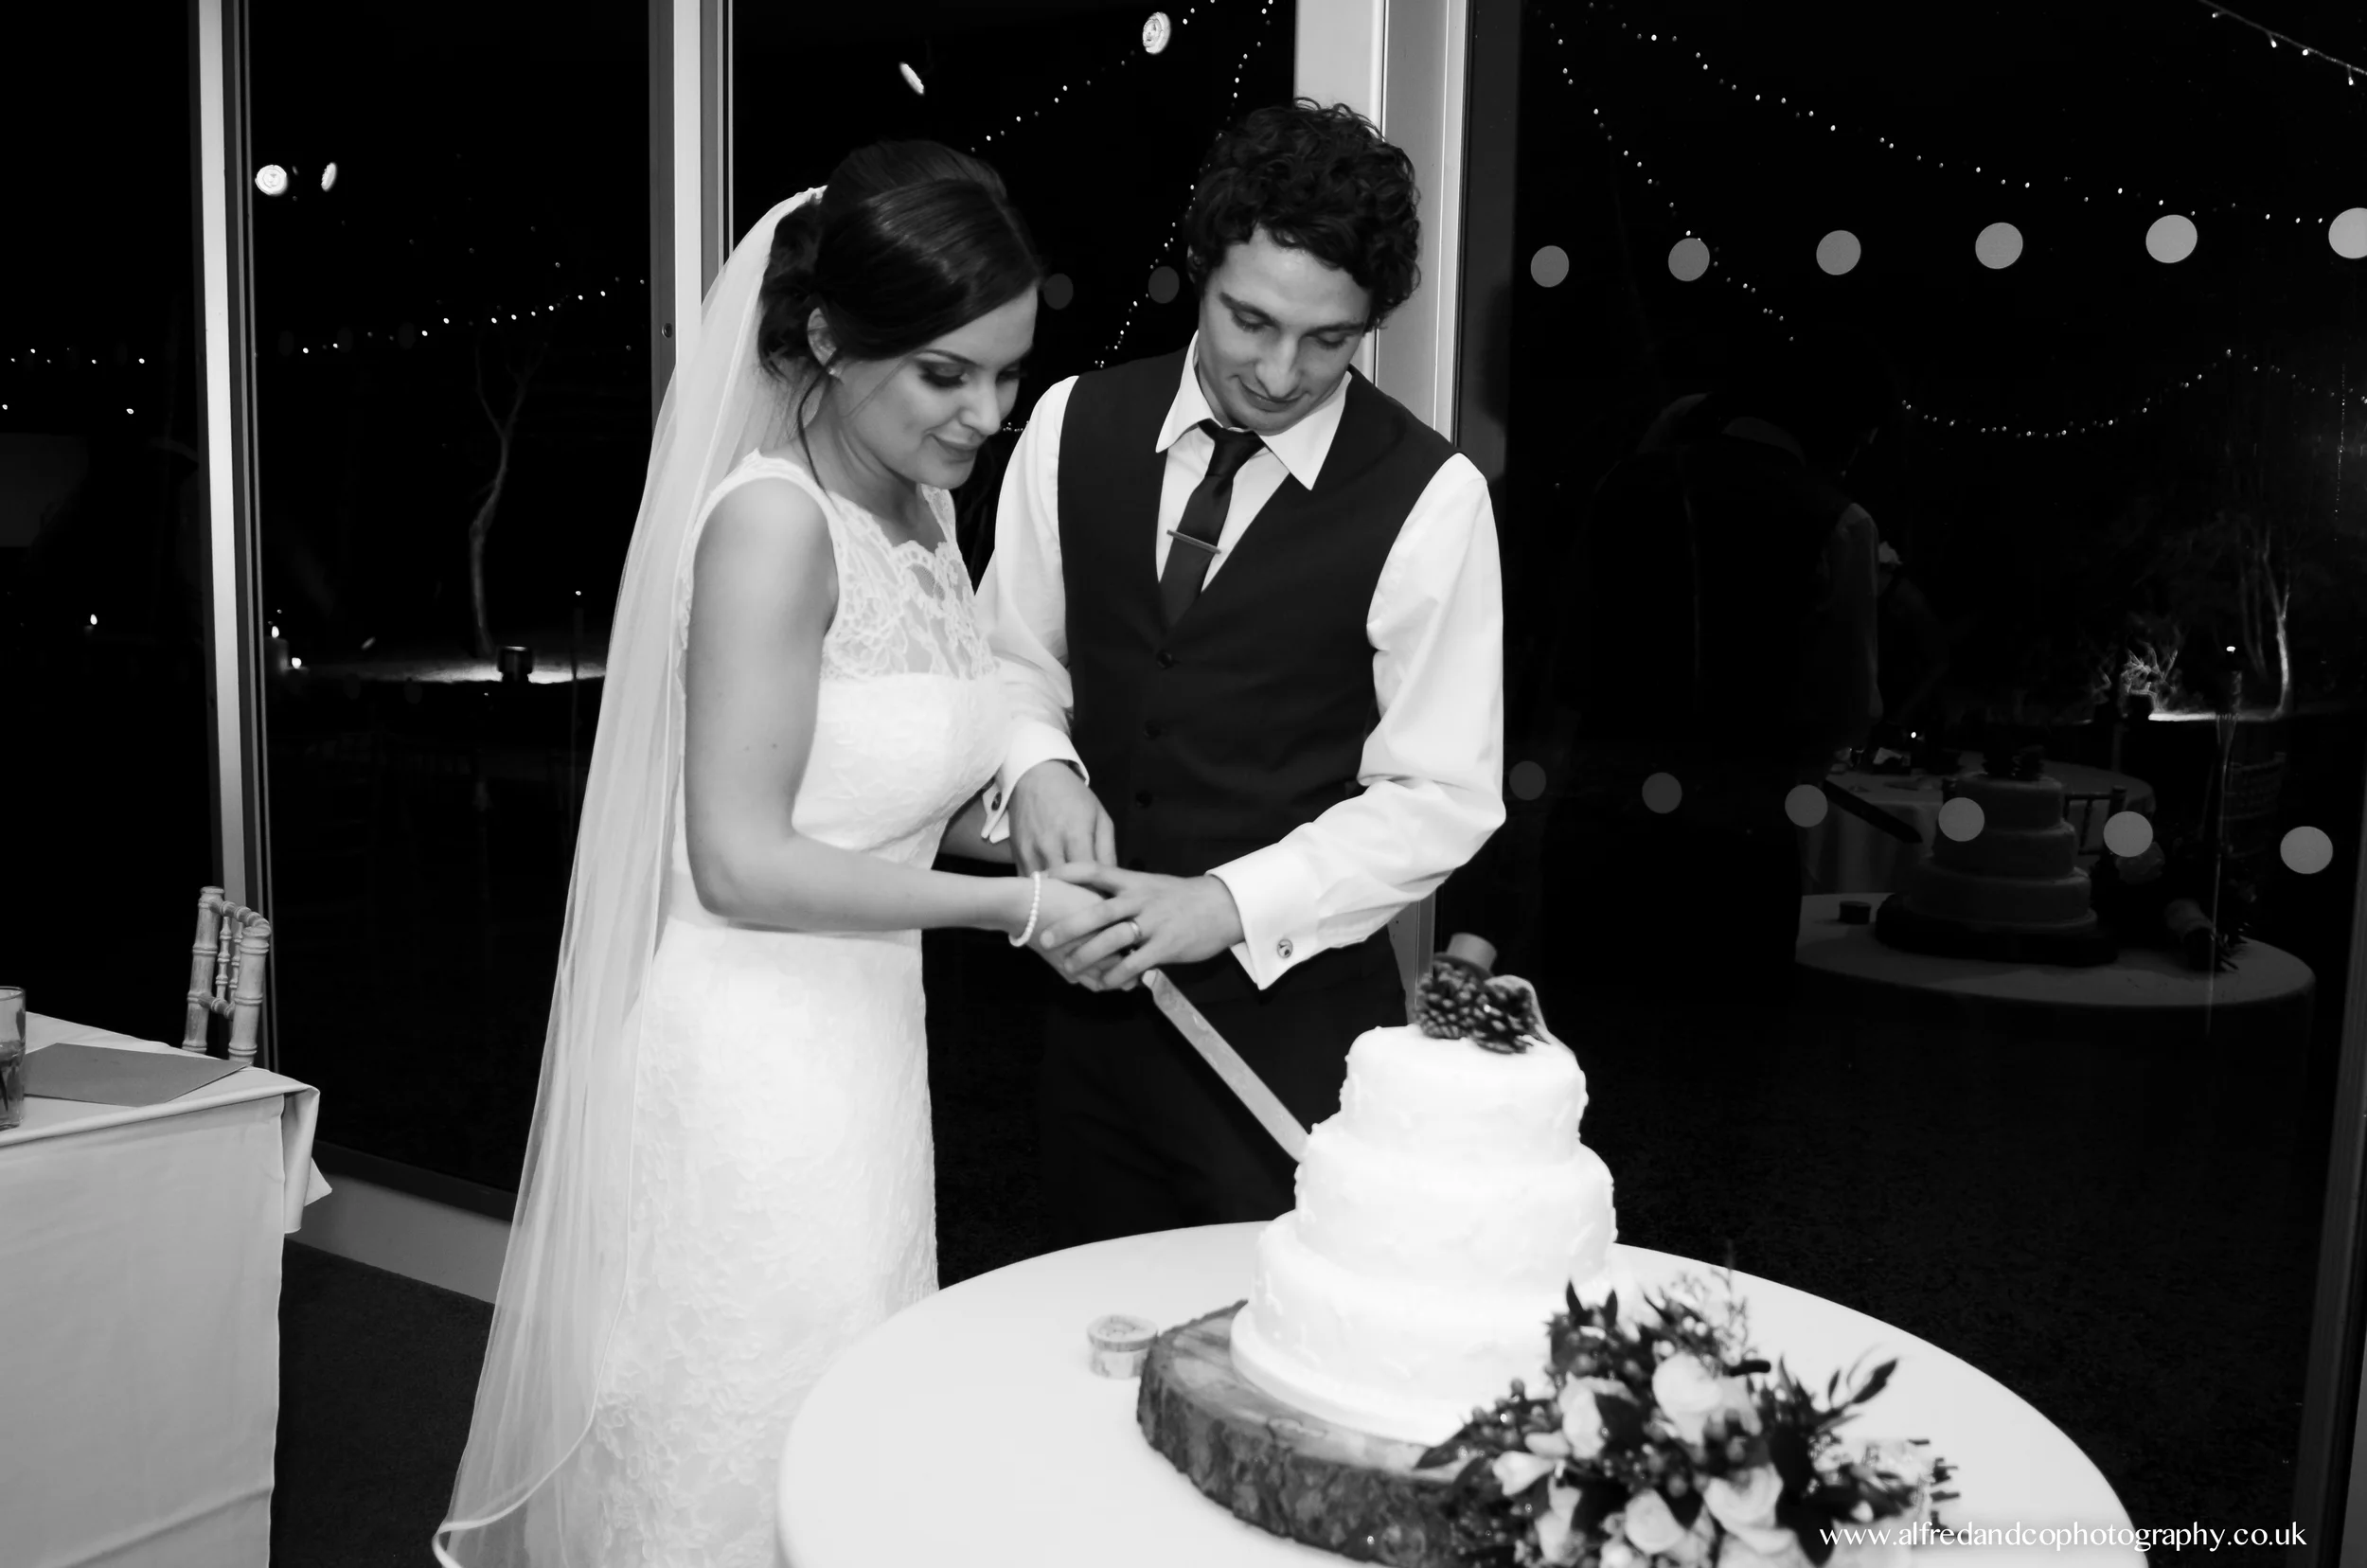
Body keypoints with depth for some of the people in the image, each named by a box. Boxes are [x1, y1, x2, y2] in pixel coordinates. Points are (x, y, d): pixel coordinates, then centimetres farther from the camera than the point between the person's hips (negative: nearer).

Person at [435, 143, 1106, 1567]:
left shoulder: (924, 506, 6)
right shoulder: (773, 518, -19)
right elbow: (742, 862, -21)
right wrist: (1009, 904, -15)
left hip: (859, 1039, 8)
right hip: (751, 1062, -8)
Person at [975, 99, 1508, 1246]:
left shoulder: (1428, 500, -12)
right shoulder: (1075, 423, -1)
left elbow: (1441, 797, -10)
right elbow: (1011, 655, 9)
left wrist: (1228, 906, -20)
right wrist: (1037, 767, -12)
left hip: (1290, 1011, -3)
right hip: (1093, 991, 4)